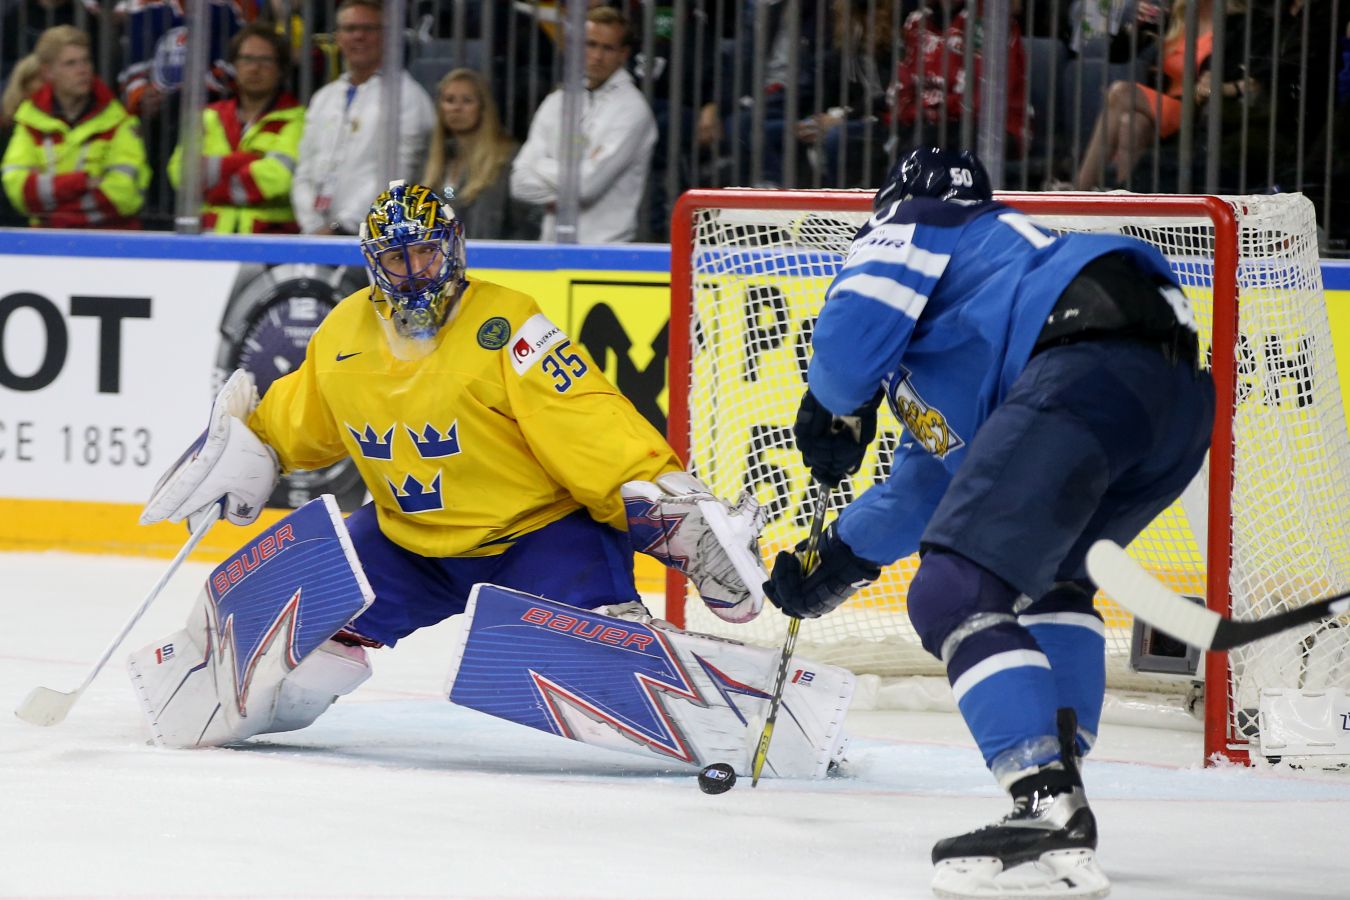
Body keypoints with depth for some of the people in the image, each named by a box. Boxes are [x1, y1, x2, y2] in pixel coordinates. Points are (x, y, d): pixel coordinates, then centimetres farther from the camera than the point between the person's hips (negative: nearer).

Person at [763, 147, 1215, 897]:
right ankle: (1062, 790, 18)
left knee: (955, 597, -12)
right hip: (1179, 386, 9)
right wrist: (833, 565, 53)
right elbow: (931, 483, 47)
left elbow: (856, 324, -1)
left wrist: (834, 411, 20)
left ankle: (1048, 805, -26)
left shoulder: (915, 226, 21)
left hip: (1094, 362, -9)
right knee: (1048, 578, 30)